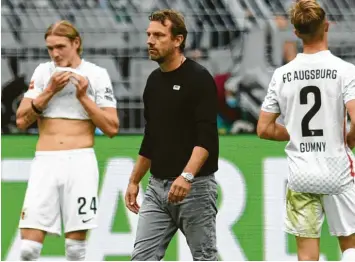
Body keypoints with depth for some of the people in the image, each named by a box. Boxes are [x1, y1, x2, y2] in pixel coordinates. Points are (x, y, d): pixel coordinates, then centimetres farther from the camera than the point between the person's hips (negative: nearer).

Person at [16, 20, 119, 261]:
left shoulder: (96, 74, 3)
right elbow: (22, 120, 3)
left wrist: (83, 97, -8)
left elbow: (112, 128, 0)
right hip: (45, 161, 2)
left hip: (80, 162, -2)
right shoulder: (43, 72, 10)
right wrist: (50, 91, -6)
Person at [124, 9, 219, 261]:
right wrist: (134, 181, 22)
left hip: (195, 186, -7)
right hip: (157, 186, 7)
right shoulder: (154, 80, 13)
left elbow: (206, 138, -19)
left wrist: (186, 176, -31)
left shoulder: (199, 78, -10)